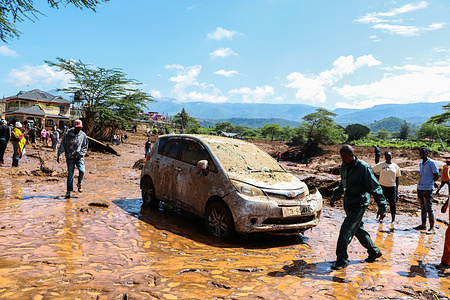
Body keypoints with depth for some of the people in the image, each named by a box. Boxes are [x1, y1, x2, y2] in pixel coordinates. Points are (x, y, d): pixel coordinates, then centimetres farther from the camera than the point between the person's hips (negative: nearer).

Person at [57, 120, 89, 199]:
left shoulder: (83, 135, 1)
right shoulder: (67, 135, -2)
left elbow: (85, 147, 8)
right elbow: (62, 145, 2)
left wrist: (80, 154, -6)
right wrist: (59, 155, -6)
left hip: (79, 157, 1)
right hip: (70, 157, 0)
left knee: (82, 170, -19)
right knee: (70, 174, -1)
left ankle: (79, 184, 9)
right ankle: (69, 191, 12)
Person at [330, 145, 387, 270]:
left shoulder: (364, 168, -19)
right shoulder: (344, 167, 4)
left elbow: (375, 188, -16)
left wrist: (382, 208, -17)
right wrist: (335, 196, 15)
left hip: (359, 205, -8)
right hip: (348, 205, 8)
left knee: (346, 230, -12)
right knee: (358, 230, 18)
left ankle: (342, 260, -1)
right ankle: (374, 251, 38)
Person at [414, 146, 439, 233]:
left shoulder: (431, 163, -8)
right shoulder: (420, 164, 14)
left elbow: (436, 176, -7)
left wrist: (432, 183, 6)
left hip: (427, 189, -7)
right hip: (420, 188, 7)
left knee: (429, 209, -5)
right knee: (422, 208, 12)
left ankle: (432, 227, 1)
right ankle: (423, 225, 20)